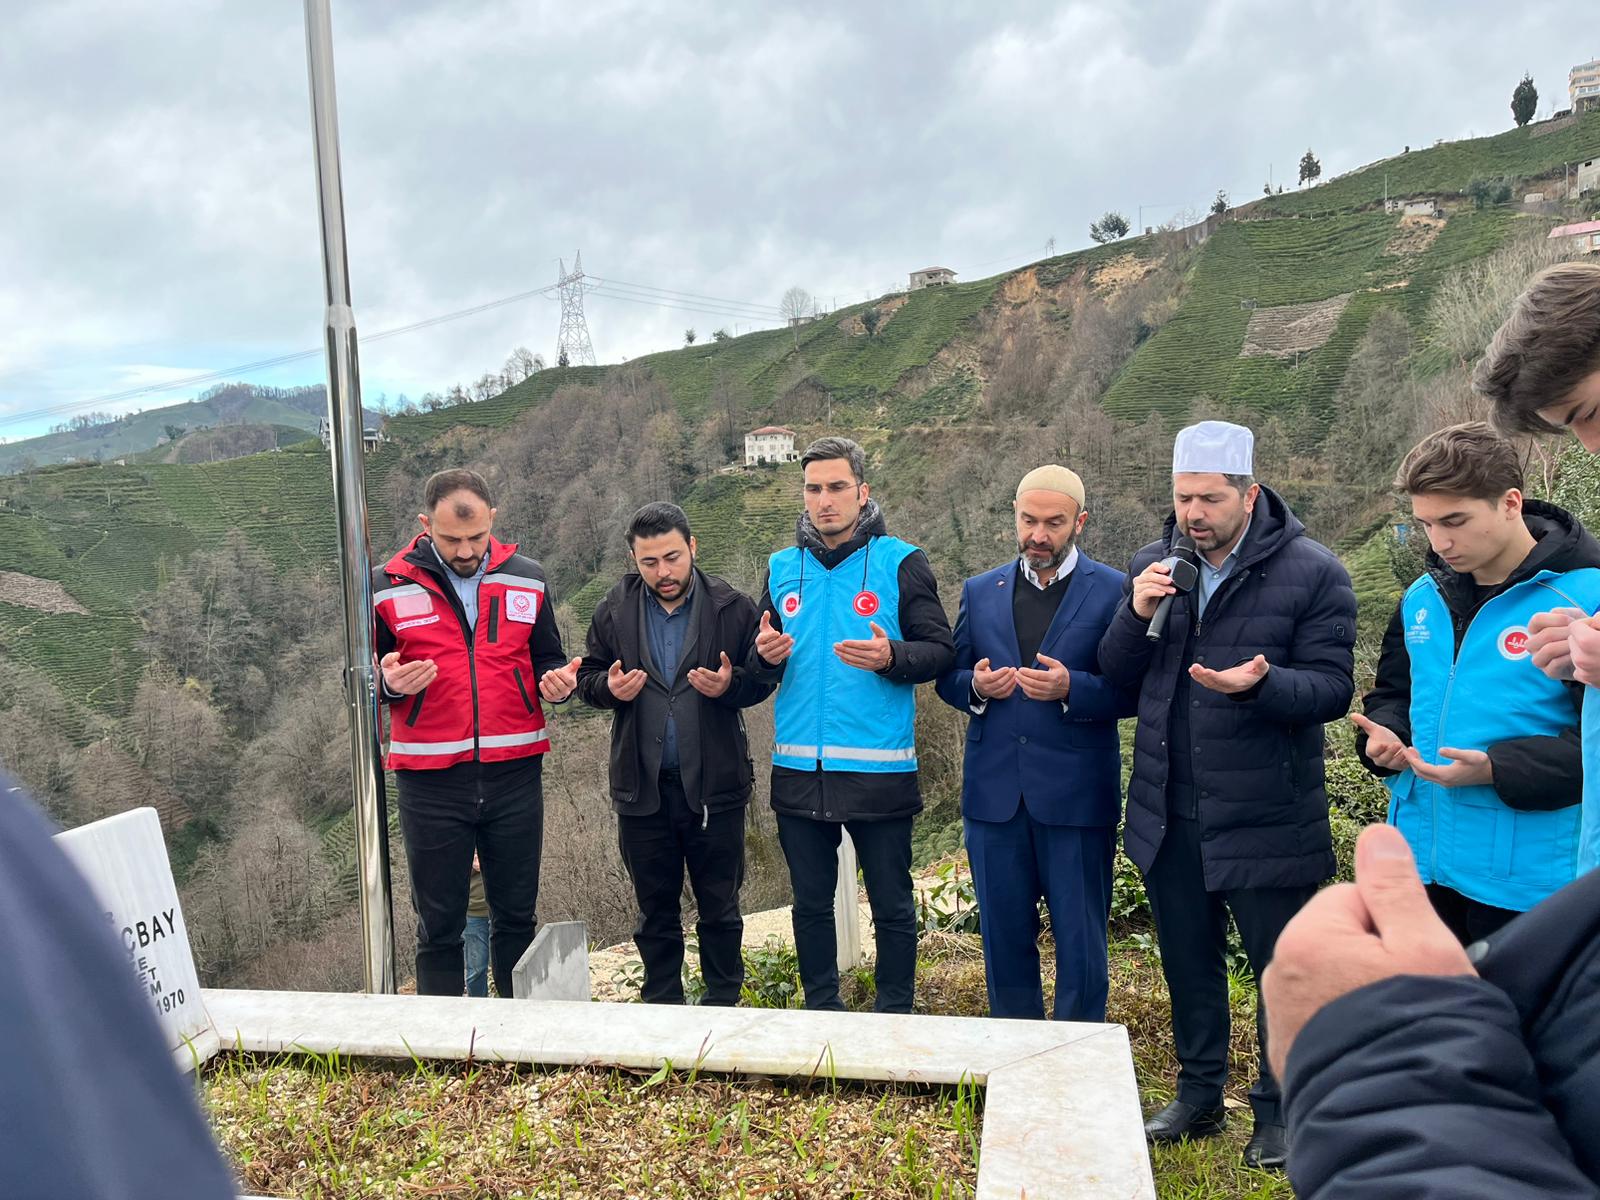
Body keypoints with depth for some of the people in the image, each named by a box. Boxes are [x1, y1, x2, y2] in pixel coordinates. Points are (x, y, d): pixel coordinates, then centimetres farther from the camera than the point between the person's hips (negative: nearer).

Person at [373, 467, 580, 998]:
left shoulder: (527, 580, 5)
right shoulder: (388, 587, -1)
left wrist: (557, 681, -7)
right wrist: (389, 683, -17)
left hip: (514, 774, 2)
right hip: (430, 782, -2)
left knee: (516, 916, 14)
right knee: (439, 925, 9)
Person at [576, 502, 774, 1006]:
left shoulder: (732, 607, -5)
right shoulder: (615, 609, 1)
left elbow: (762, 679, 1)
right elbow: (588, 676, 9)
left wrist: (729, 685, -21)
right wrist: (609, 687, -13)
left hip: (714, 785, -2)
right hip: (642, 788, 2)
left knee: (719, 908, 11)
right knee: (655, 912, 16)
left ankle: (723, 1006, 28)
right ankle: (662, 1006, 32)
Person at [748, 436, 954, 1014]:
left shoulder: (900, 562, -3)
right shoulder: (782, 567, 9)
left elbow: (941, 650, -4)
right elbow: (761, 665, 14)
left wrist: (892, 657, -23)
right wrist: (765, 655, -9)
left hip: (880, 770, -3)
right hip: (798, 770, 4)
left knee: (892, 906, 8)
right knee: (811, 904, 15)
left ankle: (894, 1016, 26)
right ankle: (821, 1014, 31)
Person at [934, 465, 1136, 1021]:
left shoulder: (1114, 590, -1)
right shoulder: (980, 591, 10)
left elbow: (1133, 690, -5)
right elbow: (948, 679, 13)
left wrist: (1072, 688, -21)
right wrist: (976, 686, -9)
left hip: (1076, 796, -3)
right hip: (995, 793, 3)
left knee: (1080, 943, 5)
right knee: (1004, 937, 14)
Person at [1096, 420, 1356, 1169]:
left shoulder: (1313, 573, -10)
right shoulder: (1153, 566, 4)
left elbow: (1331, 687, -13)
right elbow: (1116, 676, 4)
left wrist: (1259, 683, -32)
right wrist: (1139, 615, -15)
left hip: (1266, 821, -4)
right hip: (1170, 815, 4)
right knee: (1189, 964, 18)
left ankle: (1280, 1110, 31)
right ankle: (1200, 1094, 37)